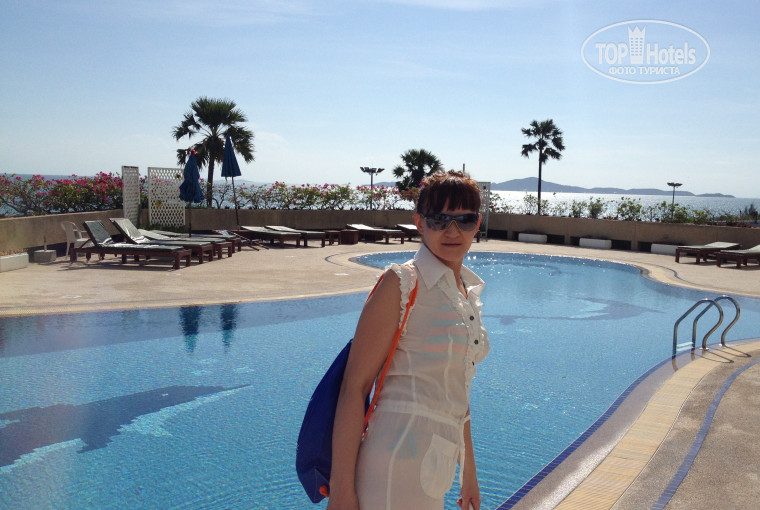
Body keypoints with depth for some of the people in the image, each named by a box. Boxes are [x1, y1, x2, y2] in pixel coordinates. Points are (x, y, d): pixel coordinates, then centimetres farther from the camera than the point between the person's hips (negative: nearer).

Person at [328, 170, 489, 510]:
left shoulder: (468, 292, 12)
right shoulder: (403, 283, -11)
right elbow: (355, 387, -15)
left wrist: (468, 473, 22)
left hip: (438, 466, 7)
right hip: (399, 464, -7)